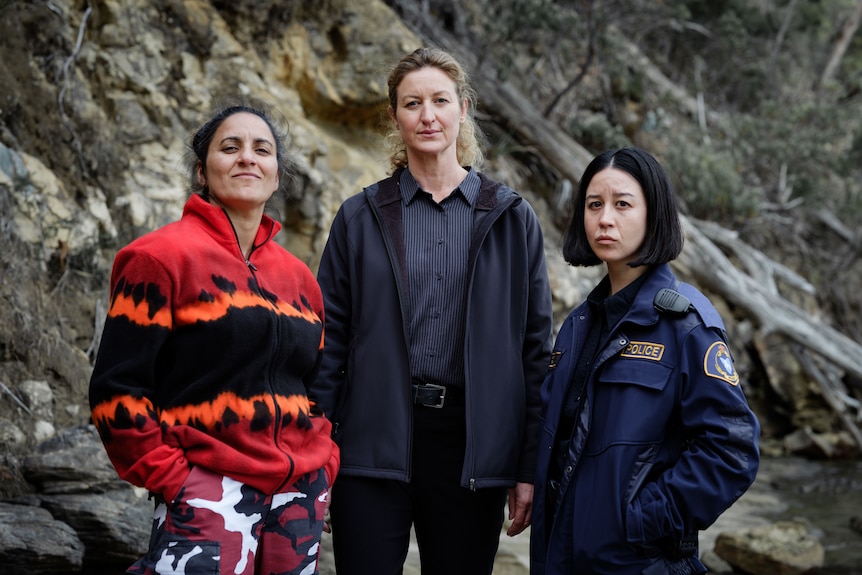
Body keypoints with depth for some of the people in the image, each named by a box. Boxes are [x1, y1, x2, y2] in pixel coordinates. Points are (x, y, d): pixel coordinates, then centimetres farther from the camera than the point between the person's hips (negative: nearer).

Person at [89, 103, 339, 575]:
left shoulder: (299, 278, 15)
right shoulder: (162, 257, -3)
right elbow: (116, 390, -7)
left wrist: (324, 466, 12)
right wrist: (172, 479, -11)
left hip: (300, 492, 6)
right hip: (210, 490, -6)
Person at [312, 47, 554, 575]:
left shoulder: (512, 218, 6)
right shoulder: (361, 217, 6)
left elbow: (536, 347, 5)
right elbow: (328, 340, 5)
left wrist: (531, 467, 1)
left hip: (473, 447, 1)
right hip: (373, 445, 0)